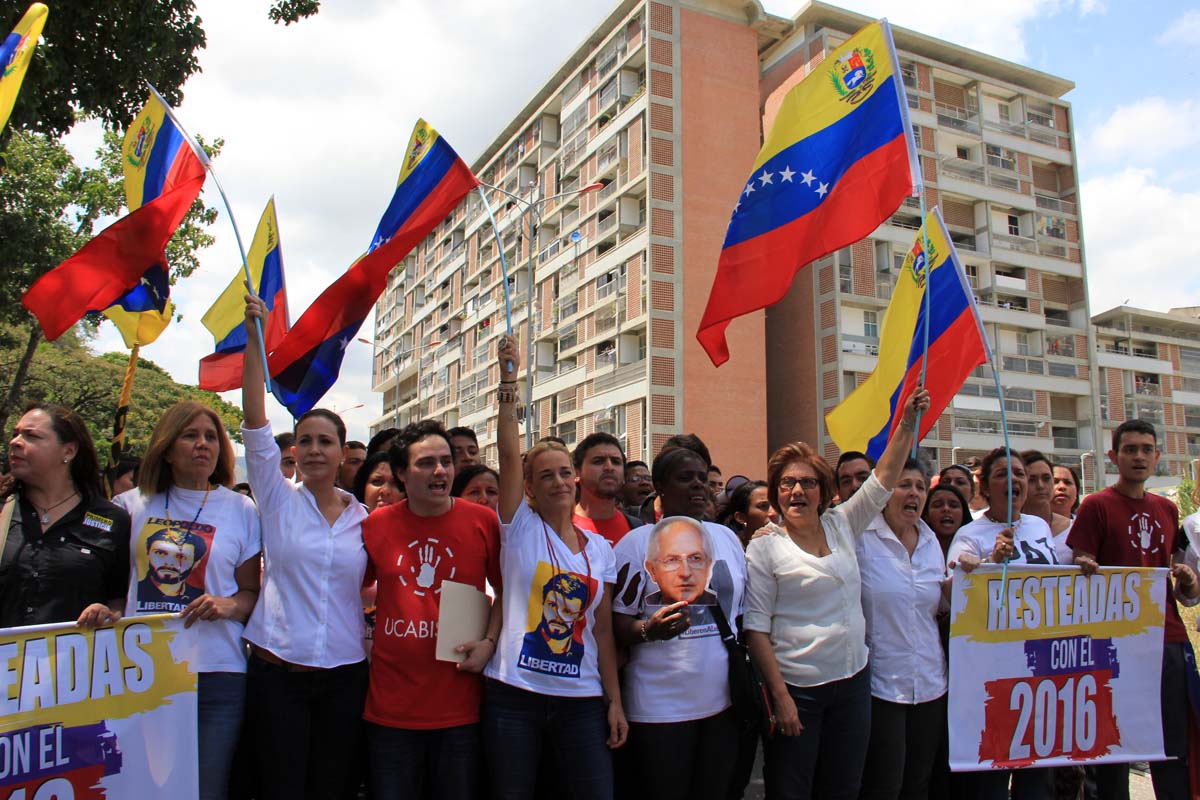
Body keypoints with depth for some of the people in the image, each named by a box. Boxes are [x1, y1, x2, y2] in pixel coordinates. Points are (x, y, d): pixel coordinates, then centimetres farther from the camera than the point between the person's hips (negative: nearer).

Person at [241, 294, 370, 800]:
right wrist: (254, 340, -17)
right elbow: (255, 424, -10)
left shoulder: (365, 519, 5)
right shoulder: (279, 501, 0)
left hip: (345, 675, 2)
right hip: (277, 671, -2)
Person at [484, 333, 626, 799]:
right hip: (514, 695, -2)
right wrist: (509, 379, -19)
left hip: (581, 700, 3)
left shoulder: (599, 548, 7)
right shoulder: (520, 529, -1)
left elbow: (603, 630, 8)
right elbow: (509, 453, -14)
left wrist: (615, 700, 4)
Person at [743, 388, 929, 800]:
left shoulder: (841, 526, 6)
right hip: (797, 689, -5)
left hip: (853, 681, 5)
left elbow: (883, 480, 6)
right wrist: (780, 697, -15)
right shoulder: (764, 549, -9)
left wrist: (908, 422, -3)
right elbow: (756, 628, -11)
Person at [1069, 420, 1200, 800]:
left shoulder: (1167, 509, 15)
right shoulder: (1096, 506, -2)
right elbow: (1082, 574, -5)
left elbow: (1169, 568, 23)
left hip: (1168, 638, 5)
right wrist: (1087, 569, -27)